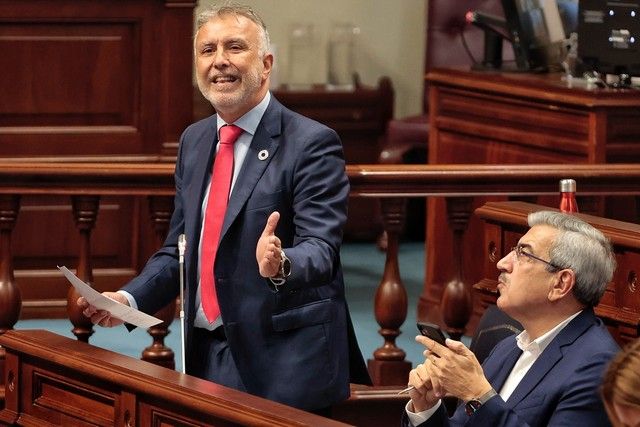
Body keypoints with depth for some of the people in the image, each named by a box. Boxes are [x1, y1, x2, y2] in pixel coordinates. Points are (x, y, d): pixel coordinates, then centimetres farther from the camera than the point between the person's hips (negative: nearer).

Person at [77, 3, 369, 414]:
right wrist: (129, 298, 1)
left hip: (284, 365, -6)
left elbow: (320, 250, -18)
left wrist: (282, 264, -40)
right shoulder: (193, 141, 12)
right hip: (208, 357, 6)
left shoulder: (313, 143, -10)